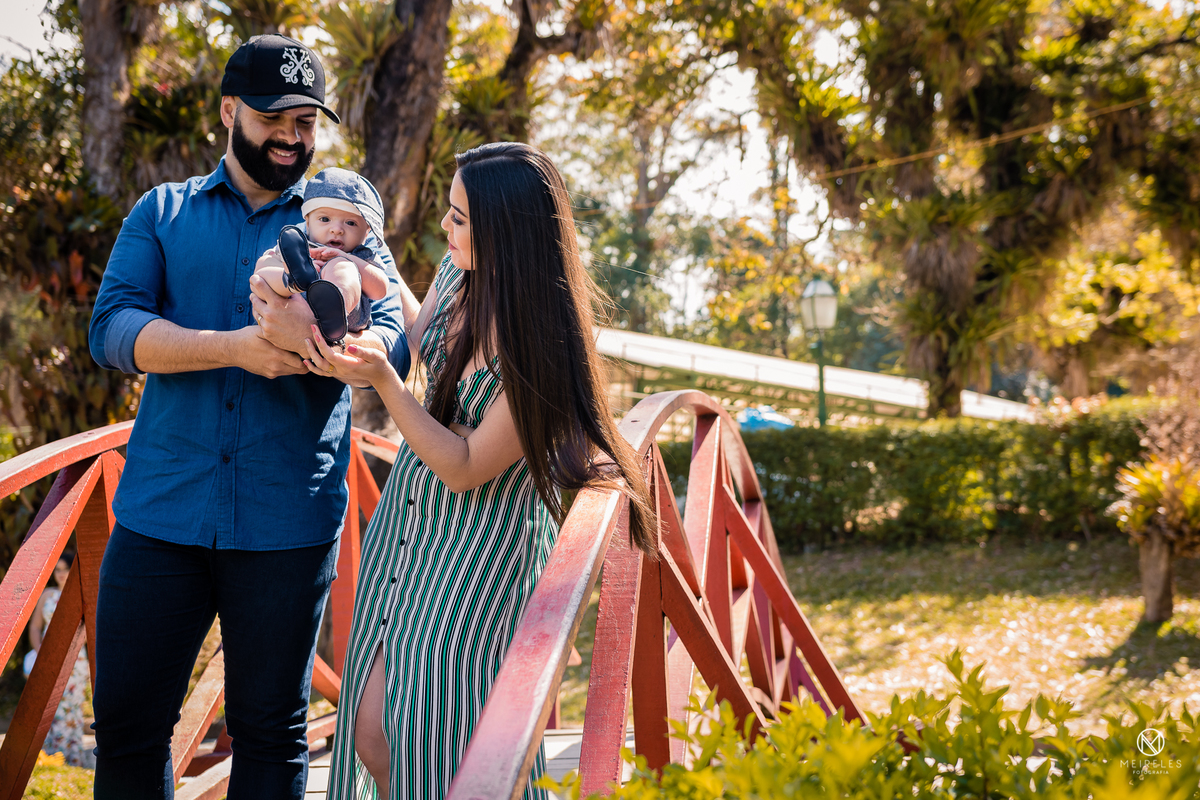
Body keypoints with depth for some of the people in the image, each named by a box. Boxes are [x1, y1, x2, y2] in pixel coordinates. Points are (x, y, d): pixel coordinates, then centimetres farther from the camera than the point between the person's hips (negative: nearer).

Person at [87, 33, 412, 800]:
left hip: (288, 525, -1)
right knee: (127, 725, 6)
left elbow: (393, 347, -7)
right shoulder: (163, 213, 10)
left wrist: (313, 342, -30)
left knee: (271, 733, 9)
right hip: (162, 509, 1)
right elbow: (111, 328, -6)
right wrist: (237, 347, -22)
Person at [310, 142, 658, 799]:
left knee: (442, 744, 0)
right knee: (373, 735, 9)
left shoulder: (541, 342, -25)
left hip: (479, 555, -7)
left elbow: (464, 468, -21)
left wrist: (380, 378, -25)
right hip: (406, 523, 7)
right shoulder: (459, 273, -3)